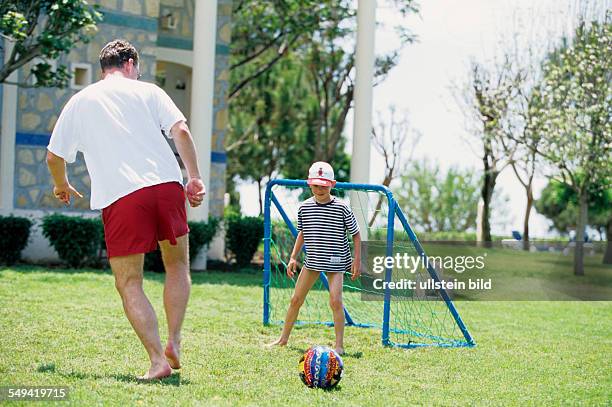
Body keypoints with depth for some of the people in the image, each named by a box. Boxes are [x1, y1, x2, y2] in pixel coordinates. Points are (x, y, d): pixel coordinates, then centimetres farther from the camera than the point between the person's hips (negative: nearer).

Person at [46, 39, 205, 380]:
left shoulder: (79, 102, 17)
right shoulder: (147, 91, 15)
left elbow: (54, 157, 21)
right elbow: (181, 131, 0)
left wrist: (62, 185, 41)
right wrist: (195, 178, 2)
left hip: (118, 198, -1)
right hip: (167, 185, 1)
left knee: (129, 284, 5)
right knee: (178, 266, 21)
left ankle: (158, 359, -7)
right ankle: (175, 342, 8)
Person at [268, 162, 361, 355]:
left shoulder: (342, 208, -12)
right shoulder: (304, 207, -1)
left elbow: (356, 234, -2)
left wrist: (357, 260, -7)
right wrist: (293, 257, 11)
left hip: (336, 262, -4)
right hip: (312, 260, 4)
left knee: (335, 301, -17)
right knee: (296, 299, 8)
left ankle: (339, 345, -7)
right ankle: (283, 339, 22)